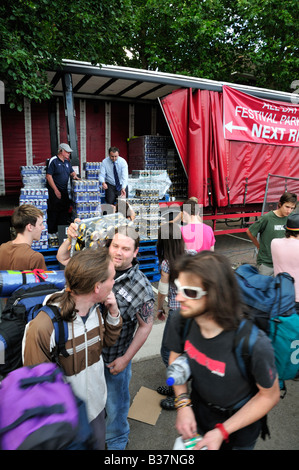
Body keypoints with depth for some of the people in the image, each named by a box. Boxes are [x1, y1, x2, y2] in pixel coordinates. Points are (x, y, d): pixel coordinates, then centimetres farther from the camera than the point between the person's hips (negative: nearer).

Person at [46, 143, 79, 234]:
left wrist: (74, 176, 2)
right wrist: (56, 190, -18)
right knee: (54, 212, -5)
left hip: (64, 190, 8)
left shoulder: (67, 161, 13)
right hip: (54, 191, -8)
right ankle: (51, 232, 6)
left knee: (65, 210, 11)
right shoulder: (53, 160, -10)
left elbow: (72, 171, 27)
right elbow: (48, 176, -15)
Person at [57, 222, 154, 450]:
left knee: (115, 404, 21)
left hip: (114, 358, -4)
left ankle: (116, 442, 52)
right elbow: (63, 258, 2)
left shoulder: (141, 286, -21)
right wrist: (71, 238, -17)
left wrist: (125, 358, -11)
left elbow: (145, 325, -11)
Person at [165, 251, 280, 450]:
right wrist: (183, 404, -16)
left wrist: (222, 432, -20)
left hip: (241, 418, -3)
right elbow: (176, 357, -5)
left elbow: (270, 396, -20)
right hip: (200, 408, 3)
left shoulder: (255, 344, -38)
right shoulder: (181, 321, -26)